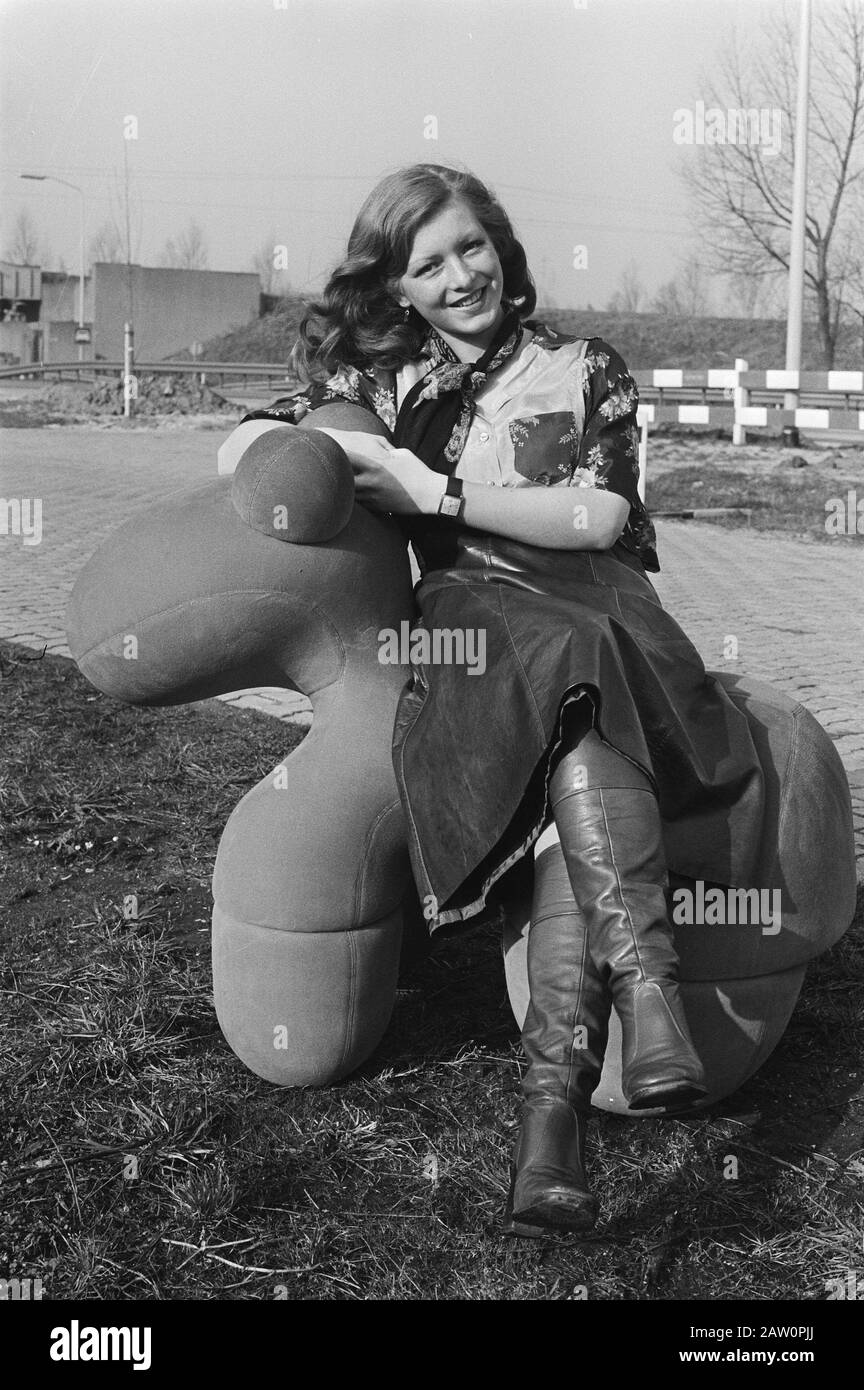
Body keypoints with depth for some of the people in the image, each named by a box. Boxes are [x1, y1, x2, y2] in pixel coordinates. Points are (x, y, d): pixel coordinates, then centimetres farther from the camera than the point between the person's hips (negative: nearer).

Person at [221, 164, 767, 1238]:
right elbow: (243, 444, 18)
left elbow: (597, 517, 1)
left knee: (581, 775, -36)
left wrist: (435, 489, -5)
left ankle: (553, 1082, -45)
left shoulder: (585, 372, 15)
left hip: (599, 613, 0)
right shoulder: (386, 380, 19)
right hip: (470, 626, 0)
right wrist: (328, 451, -5)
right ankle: (646, 981, -46)